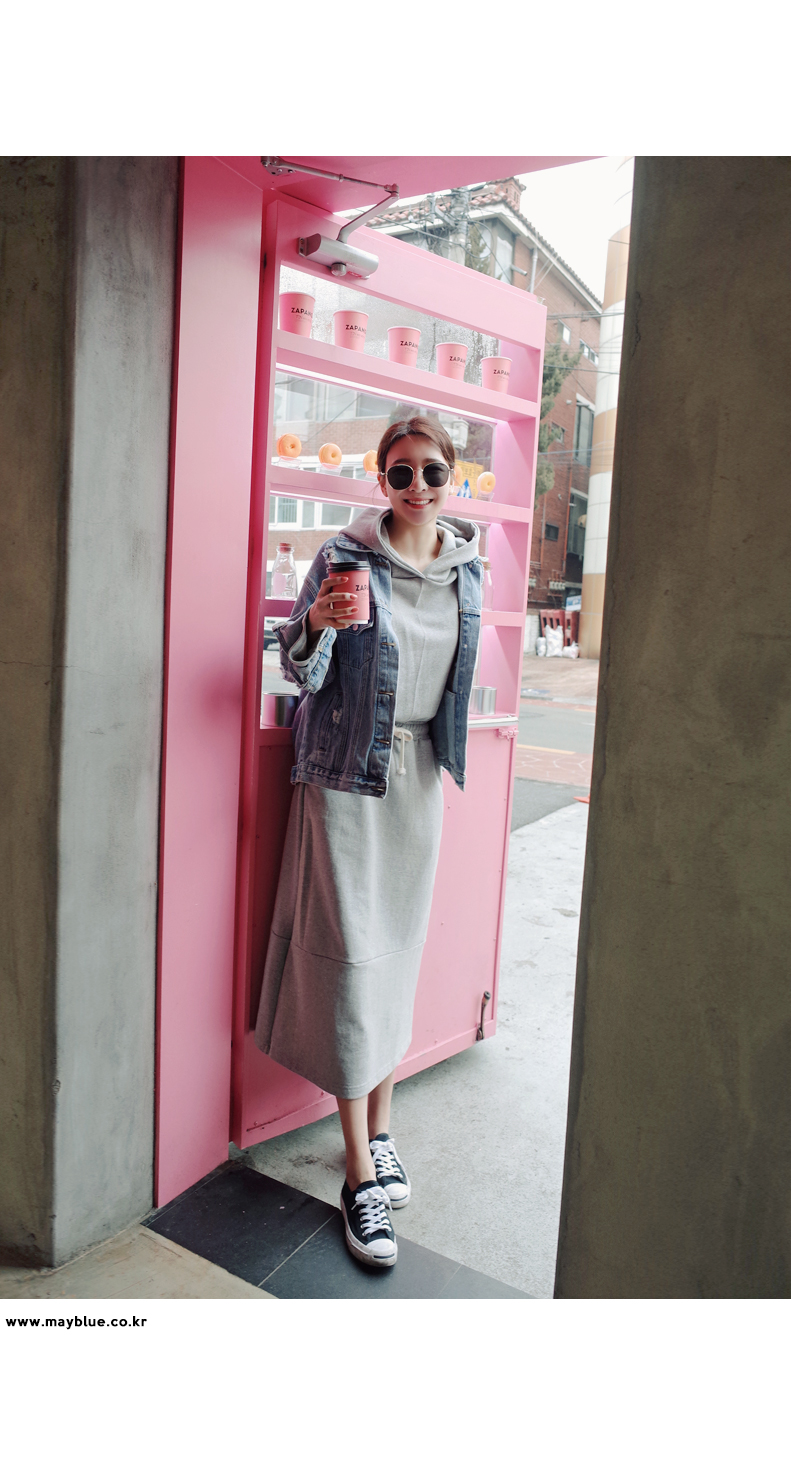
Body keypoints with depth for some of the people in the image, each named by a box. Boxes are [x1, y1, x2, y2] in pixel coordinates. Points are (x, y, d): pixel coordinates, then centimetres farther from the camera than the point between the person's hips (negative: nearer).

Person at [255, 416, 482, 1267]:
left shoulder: (467, 567, 6)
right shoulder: (345, 558, -9)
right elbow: (301, 672, -9)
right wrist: (319, 623, -29)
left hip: (422, 773, 5)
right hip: (347, 773, -5)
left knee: (401, 948, 11)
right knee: (352, 954, -4)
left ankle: (379, 1130, 28)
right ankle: (361, 1175, 8)